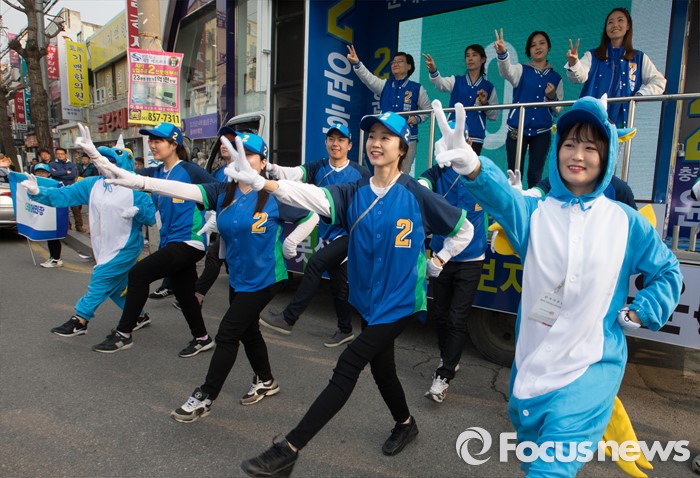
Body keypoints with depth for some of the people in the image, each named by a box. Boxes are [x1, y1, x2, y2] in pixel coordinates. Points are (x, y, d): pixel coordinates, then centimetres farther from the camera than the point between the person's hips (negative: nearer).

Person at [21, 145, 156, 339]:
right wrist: (38, 192, -13)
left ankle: (80, 320, 7)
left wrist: (137, 211, -31)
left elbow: (152, 217, -13)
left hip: (125, 247, -7)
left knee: (101, 280, -7)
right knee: (117, 286, 14)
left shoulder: (134, 190, -12)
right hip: (104, 247, 7)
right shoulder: (93, 184, 5)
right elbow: (64, 195, 0)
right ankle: (139, 316, 31)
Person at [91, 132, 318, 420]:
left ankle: (204, 398, 15)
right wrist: (138, 182, -28)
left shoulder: (274, 196, -15)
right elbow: (185, 190, -16)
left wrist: (288, 245, -8)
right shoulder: (222, 192, -2)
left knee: (227, 335, -3)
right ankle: (265, 382, 42)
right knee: (248, 332, 20)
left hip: (263, 278, -6)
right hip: (237, 277, 6)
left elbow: (311, 216, -6)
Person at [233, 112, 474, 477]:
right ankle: (405, 424, 48)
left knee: (347, 368, -11)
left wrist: (436, 263, 0)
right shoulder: (354, 194, -1)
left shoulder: (416, 194, -9)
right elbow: (315, 196, -21)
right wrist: (260, 181, -36)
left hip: (399, 301, -5)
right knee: (381, 368, 20)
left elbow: (464, 229, 3)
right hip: (368, 299, 5)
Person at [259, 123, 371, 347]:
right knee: (338, 285, 15)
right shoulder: (317, 168, 2)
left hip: (349, 234, -4)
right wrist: (272, 168, -36)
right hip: (326, 235, 5)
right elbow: (292, 174, -16)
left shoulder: (361, 173, -5)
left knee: (315, 263, -24)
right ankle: (345, 330, 33)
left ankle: (288, 318, -16)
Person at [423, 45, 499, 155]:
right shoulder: (456, 81, 10)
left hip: (475, 137, 0)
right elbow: (440, 83, -13)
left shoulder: (489, 87, 11)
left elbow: (494, 116, 11)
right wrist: (433, 71, -34)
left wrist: (485, 103, -7)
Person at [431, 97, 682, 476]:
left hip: (591, 369, -1)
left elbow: (667, 272, 12)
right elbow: (504, 199, -30)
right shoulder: (535, 212, -5)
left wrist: (641, 312, -5)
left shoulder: (626, 222, -2)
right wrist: (473, 167, -51)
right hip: (532, 364, 2)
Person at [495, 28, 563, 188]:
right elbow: (506, 71, -20)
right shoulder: (521, 70, 6)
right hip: (517, 130, -1)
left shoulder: (556, 77, 11)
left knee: (535, 176, 3)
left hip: (542, 132, 2)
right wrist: (502, 53, -40)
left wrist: (552, 97, -10)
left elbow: (558, 111, 11)